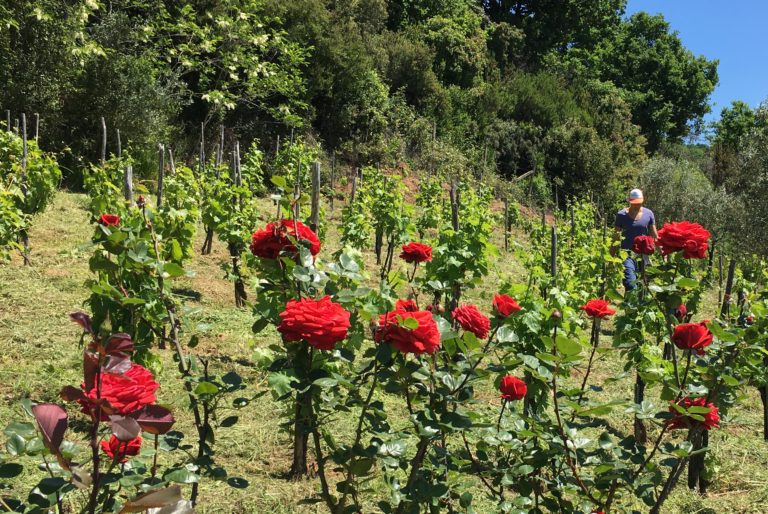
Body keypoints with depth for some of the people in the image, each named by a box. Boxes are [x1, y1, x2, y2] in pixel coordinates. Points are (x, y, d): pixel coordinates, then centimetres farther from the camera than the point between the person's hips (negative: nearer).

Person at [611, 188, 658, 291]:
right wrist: (611, 257, 1)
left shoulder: (648, 214, 6)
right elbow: (616, 237, 4)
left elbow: (654, 235, 11)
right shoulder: (622, 215, -1)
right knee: (630, 284, -16)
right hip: (627, 254, -3)